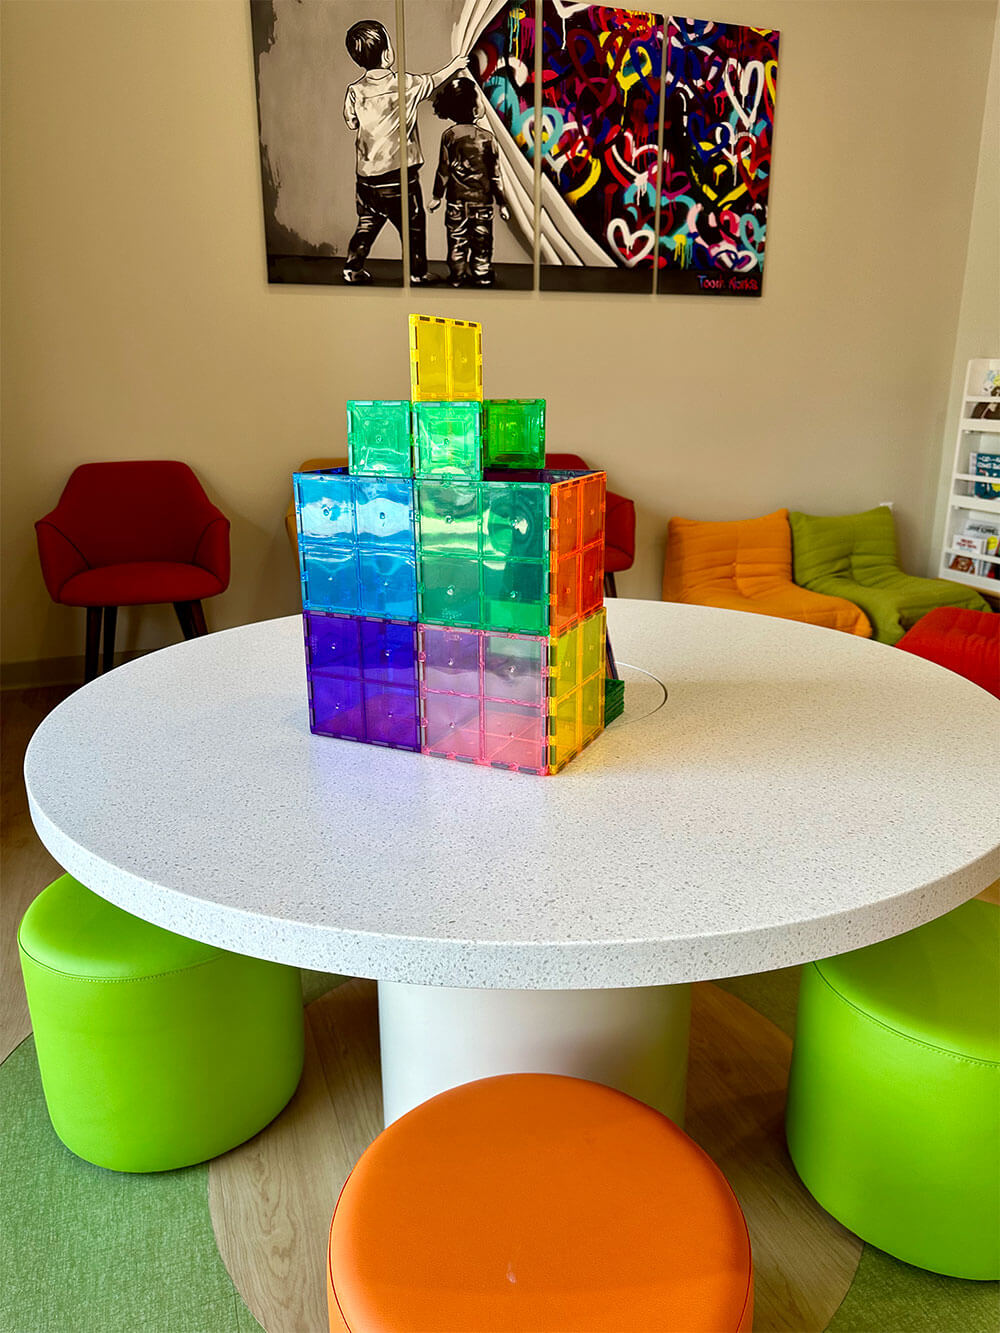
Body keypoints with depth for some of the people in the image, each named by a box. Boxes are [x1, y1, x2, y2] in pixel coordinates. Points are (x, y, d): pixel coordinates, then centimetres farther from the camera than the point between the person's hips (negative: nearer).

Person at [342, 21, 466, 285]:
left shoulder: (355, 91, -4)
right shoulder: (406, 85, -10)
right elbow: (432, 81, 9)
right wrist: (454, 65, 27)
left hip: (368, 175, 4)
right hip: (401, 174, -4)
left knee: (367, 224, 19)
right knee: (413, 228, 11)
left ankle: (352, 268, 22)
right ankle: (418, 273, 20)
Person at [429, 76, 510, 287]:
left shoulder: (449, 136, -5)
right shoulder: (487, 137, -7)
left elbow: (444, 170, -1)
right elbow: (495, 174, -4)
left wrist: (438, 196, 9)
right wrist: (502, 202, 2)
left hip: (456, 200, 1)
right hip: (482, 200, -1)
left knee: (457, 240, 11)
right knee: (482, 240, 10)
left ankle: (457, 276, 16)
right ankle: (482, 275, 16)